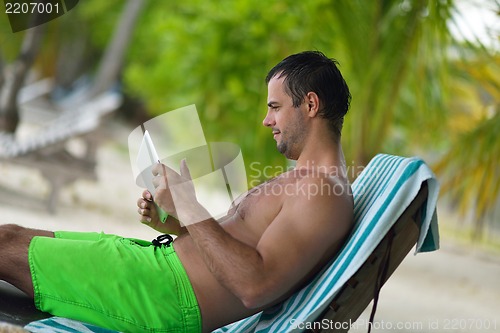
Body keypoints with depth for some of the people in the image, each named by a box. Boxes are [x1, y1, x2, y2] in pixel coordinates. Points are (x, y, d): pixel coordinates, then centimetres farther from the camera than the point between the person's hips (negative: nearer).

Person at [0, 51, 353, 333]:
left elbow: (255, 286, -28)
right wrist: (172, 224, 6)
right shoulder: (307, 178, 17)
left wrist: (190, 210, -21)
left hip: (169, 296, -11)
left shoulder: (322, 193, -18)